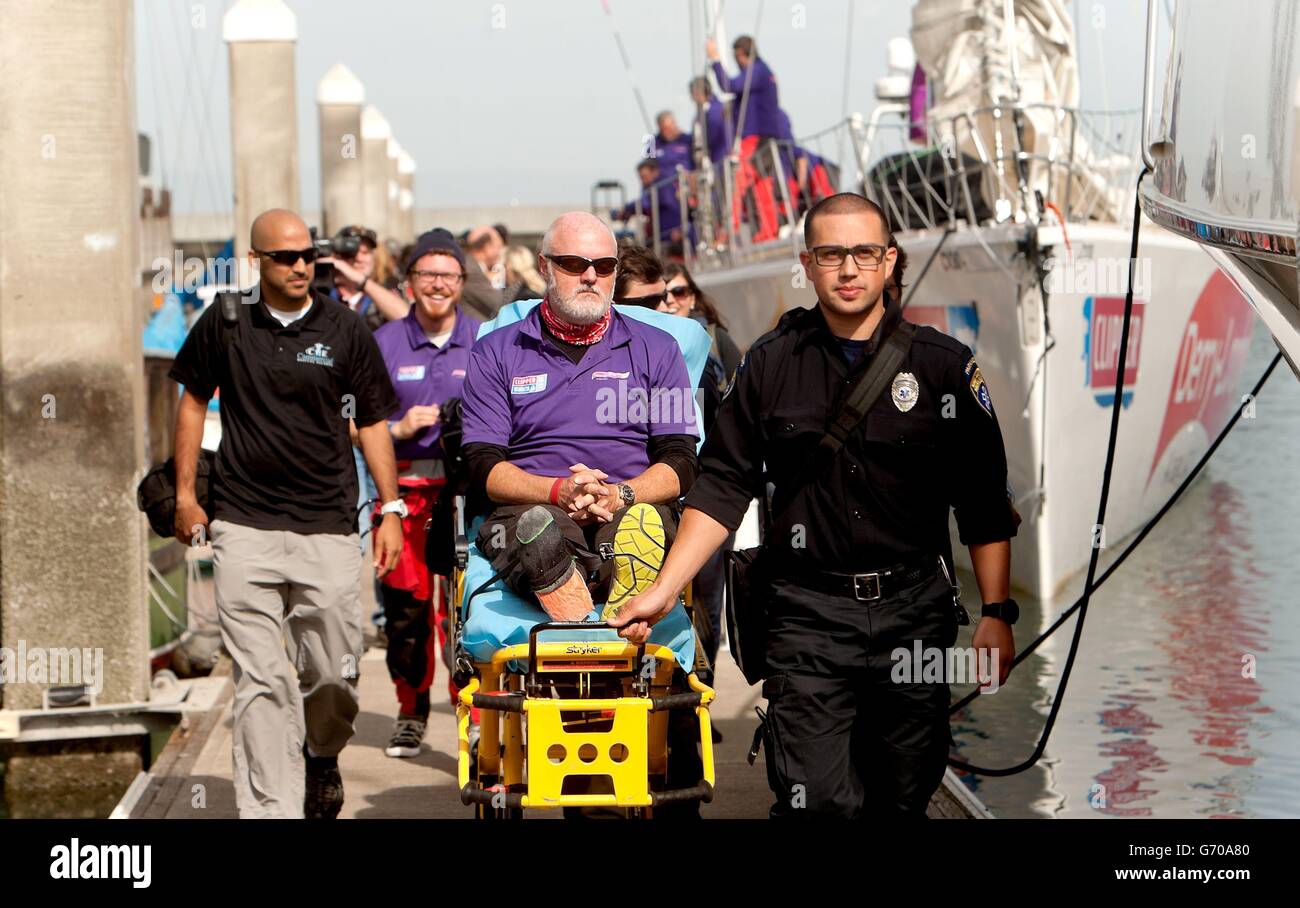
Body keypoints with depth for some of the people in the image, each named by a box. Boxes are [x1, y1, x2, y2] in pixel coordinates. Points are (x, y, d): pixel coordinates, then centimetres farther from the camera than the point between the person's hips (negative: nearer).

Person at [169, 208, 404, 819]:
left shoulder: (346, 332, 4)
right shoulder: (224, 325, 5)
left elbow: (372, 423, 10)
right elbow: (193, 400, 17)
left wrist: (391, 509, 4)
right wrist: (185, 494, 13)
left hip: (329, 527, 1)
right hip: (243, 524, 0)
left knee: (333, 672, 3)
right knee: (260, 681, -6)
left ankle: (323, 757, 34)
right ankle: (270, 808, -5)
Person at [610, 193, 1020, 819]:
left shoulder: (945, 365, 3)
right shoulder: (772, 363, 6)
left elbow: (984, 506, 5)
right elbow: (722, 486, 8)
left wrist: (996, 613, 0)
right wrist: (663, 590, 1)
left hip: (915, 611, 1)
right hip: (807, 615, 0)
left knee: (904, 797, 6)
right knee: (814, 799, -12)